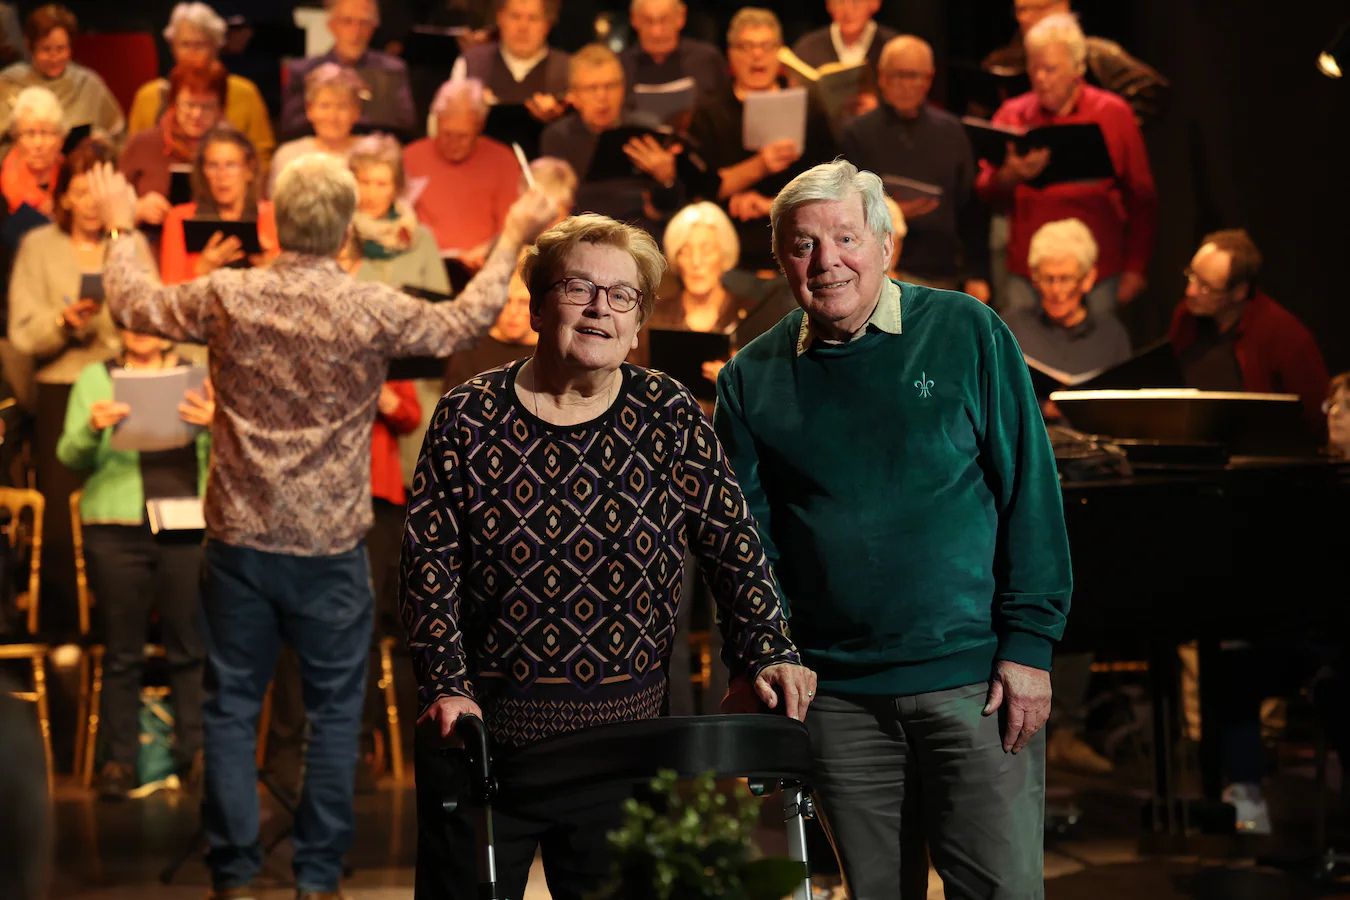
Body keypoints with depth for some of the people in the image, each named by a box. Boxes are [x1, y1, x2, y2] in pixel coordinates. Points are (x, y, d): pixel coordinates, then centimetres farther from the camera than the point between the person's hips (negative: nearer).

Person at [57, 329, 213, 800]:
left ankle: (193, 754, 10)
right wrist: (92, 429, -19)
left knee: (189, 647, 1)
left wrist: (216, 425, -18)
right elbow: (71, 457, 2)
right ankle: (120, 759, 7)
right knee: (122, 651, 1)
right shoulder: (95, 378, 10)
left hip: (189, 528, 0)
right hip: (118, 531, 0)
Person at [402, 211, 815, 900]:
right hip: (485, 732, -1)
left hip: (623, 736, 1)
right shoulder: (469, 417, -1)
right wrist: (447, 685, -12)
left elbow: (732, 544, 4)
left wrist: (767, 655, -7)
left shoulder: (669, 417, 3)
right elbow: (429, 557, -3)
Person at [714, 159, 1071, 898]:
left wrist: (1028, 645, -8)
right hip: (837, 692, 2)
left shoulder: (966, 333, -2)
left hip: (973, 676, -2)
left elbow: (1030, 494, -3)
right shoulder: (752, 380, 5)